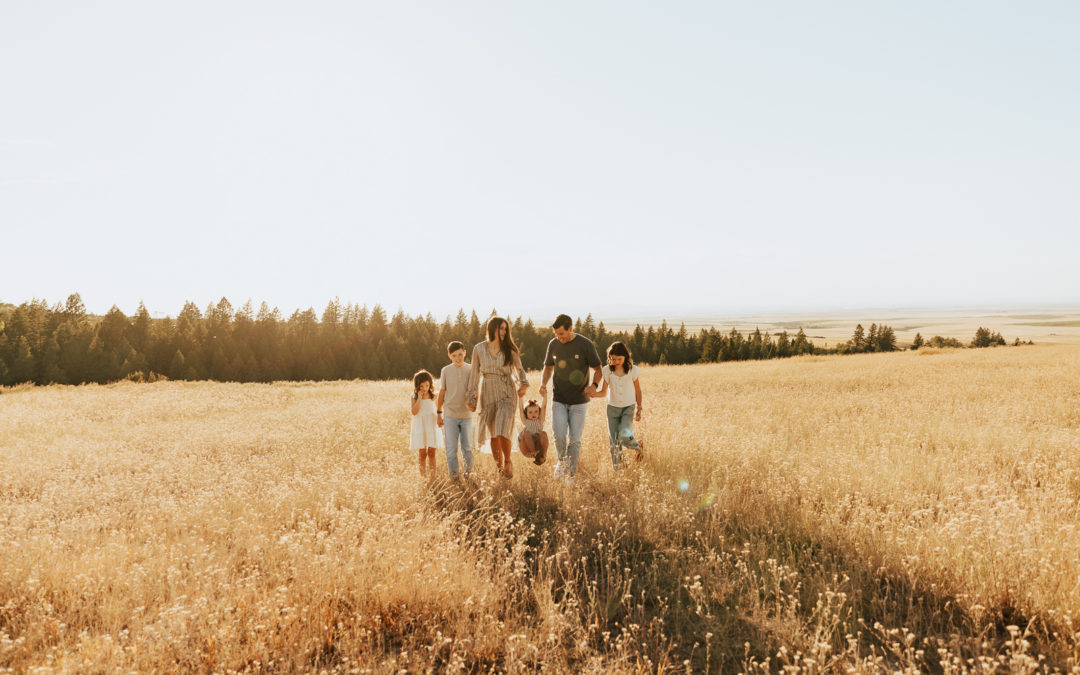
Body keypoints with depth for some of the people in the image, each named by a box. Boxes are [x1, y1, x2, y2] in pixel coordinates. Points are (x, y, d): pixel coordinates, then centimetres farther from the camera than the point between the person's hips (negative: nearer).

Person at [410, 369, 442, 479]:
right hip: (420, 426, -1)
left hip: (431, 425, 1)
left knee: (431, 452, 2)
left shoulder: (433, 396, 2)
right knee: (422, 453, 1)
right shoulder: (415, 396, -3)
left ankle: (433, 476, 6)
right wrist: (419, 398, -17)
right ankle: (423, 477, 6)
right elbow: (414, 412, -13)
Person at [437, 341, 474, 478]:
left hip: (466, 414, 1)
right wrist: (439, 413, 7)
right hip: (450, 415, 0)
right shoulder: (446, 371, 1)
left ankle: (469, 470, 27)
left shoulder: (471, 369, 1)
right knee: (451, 447, 0)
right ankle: (453, 474, 11)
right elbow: (442, 393, 6)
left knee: (467, 447, 9)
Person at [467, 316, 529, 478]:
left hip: (506, 394, -2)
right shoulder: (479, 349, 2)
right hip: (487, 394, 2)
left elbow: (519, 370, 12)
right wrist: (472, 397, 7)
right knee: (493, 435, 8)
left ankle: (508, 462, 12)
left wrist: (523, 385, -6)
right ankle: (499, 467, 26)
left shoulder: (510, 349, 1)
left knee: (502, 433, -15)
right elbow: (475, 373, 8)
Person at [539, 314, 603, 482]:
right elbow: (548, 366, 16)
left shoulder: (586, 344, -9)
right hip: (559, 400, 2)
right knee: (559, 435, -12)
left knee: (574, 439, 3)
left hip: (579, 401, -2)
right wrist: (544, 383, -4)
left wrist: (594, 385, -23)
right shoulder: (553, 344, 1)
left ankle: (571, 474, 19)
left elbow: (598, 369, -3)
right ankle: (562, 460, 19)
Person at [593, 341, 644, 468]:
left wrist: (639, 409, 3)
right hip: (612, 408, 2)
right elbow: (604, 391, 1)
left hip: (629, 407, -2)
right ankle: (616, 467, 18)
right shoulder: (607, 371, -4)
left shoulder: (632, 370, -6)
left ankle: (637, 445, 13)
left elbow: (638, 390, 5)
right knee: (614, 441, 3)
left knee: (625, 436, -21)